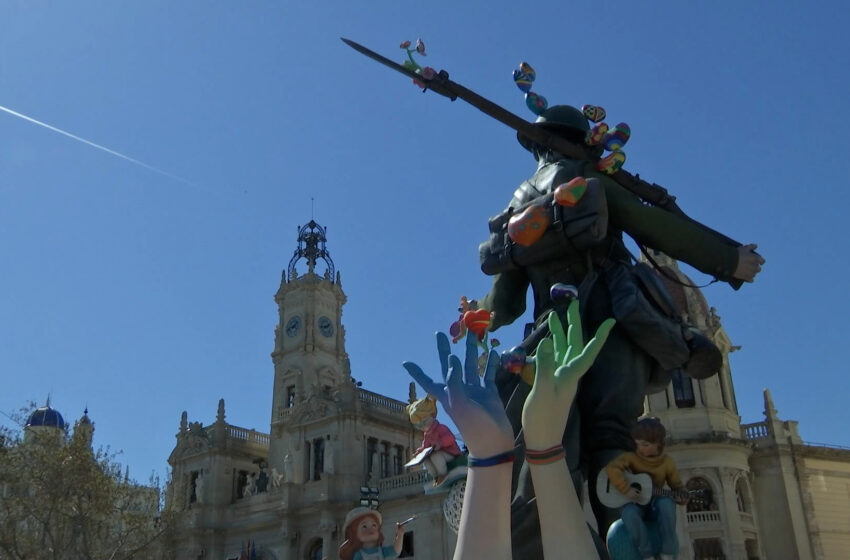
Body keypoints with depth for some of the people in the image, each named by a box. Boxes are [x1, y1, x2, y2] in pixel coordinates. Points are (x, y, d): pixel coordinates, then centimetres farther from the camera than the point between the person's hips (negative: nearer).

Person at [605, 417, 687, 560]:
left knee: (667, 503, -36)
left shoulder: (667, 462, -3)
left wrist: (682, 497, -17)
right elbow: (612, 468, -24)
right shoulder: (631, 457, -10)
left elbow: (677, 485, 6)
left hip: (655, 503, 1)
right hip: (634, 503, -1)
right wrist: (626, 489, -32)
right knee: (629, 513, -39)